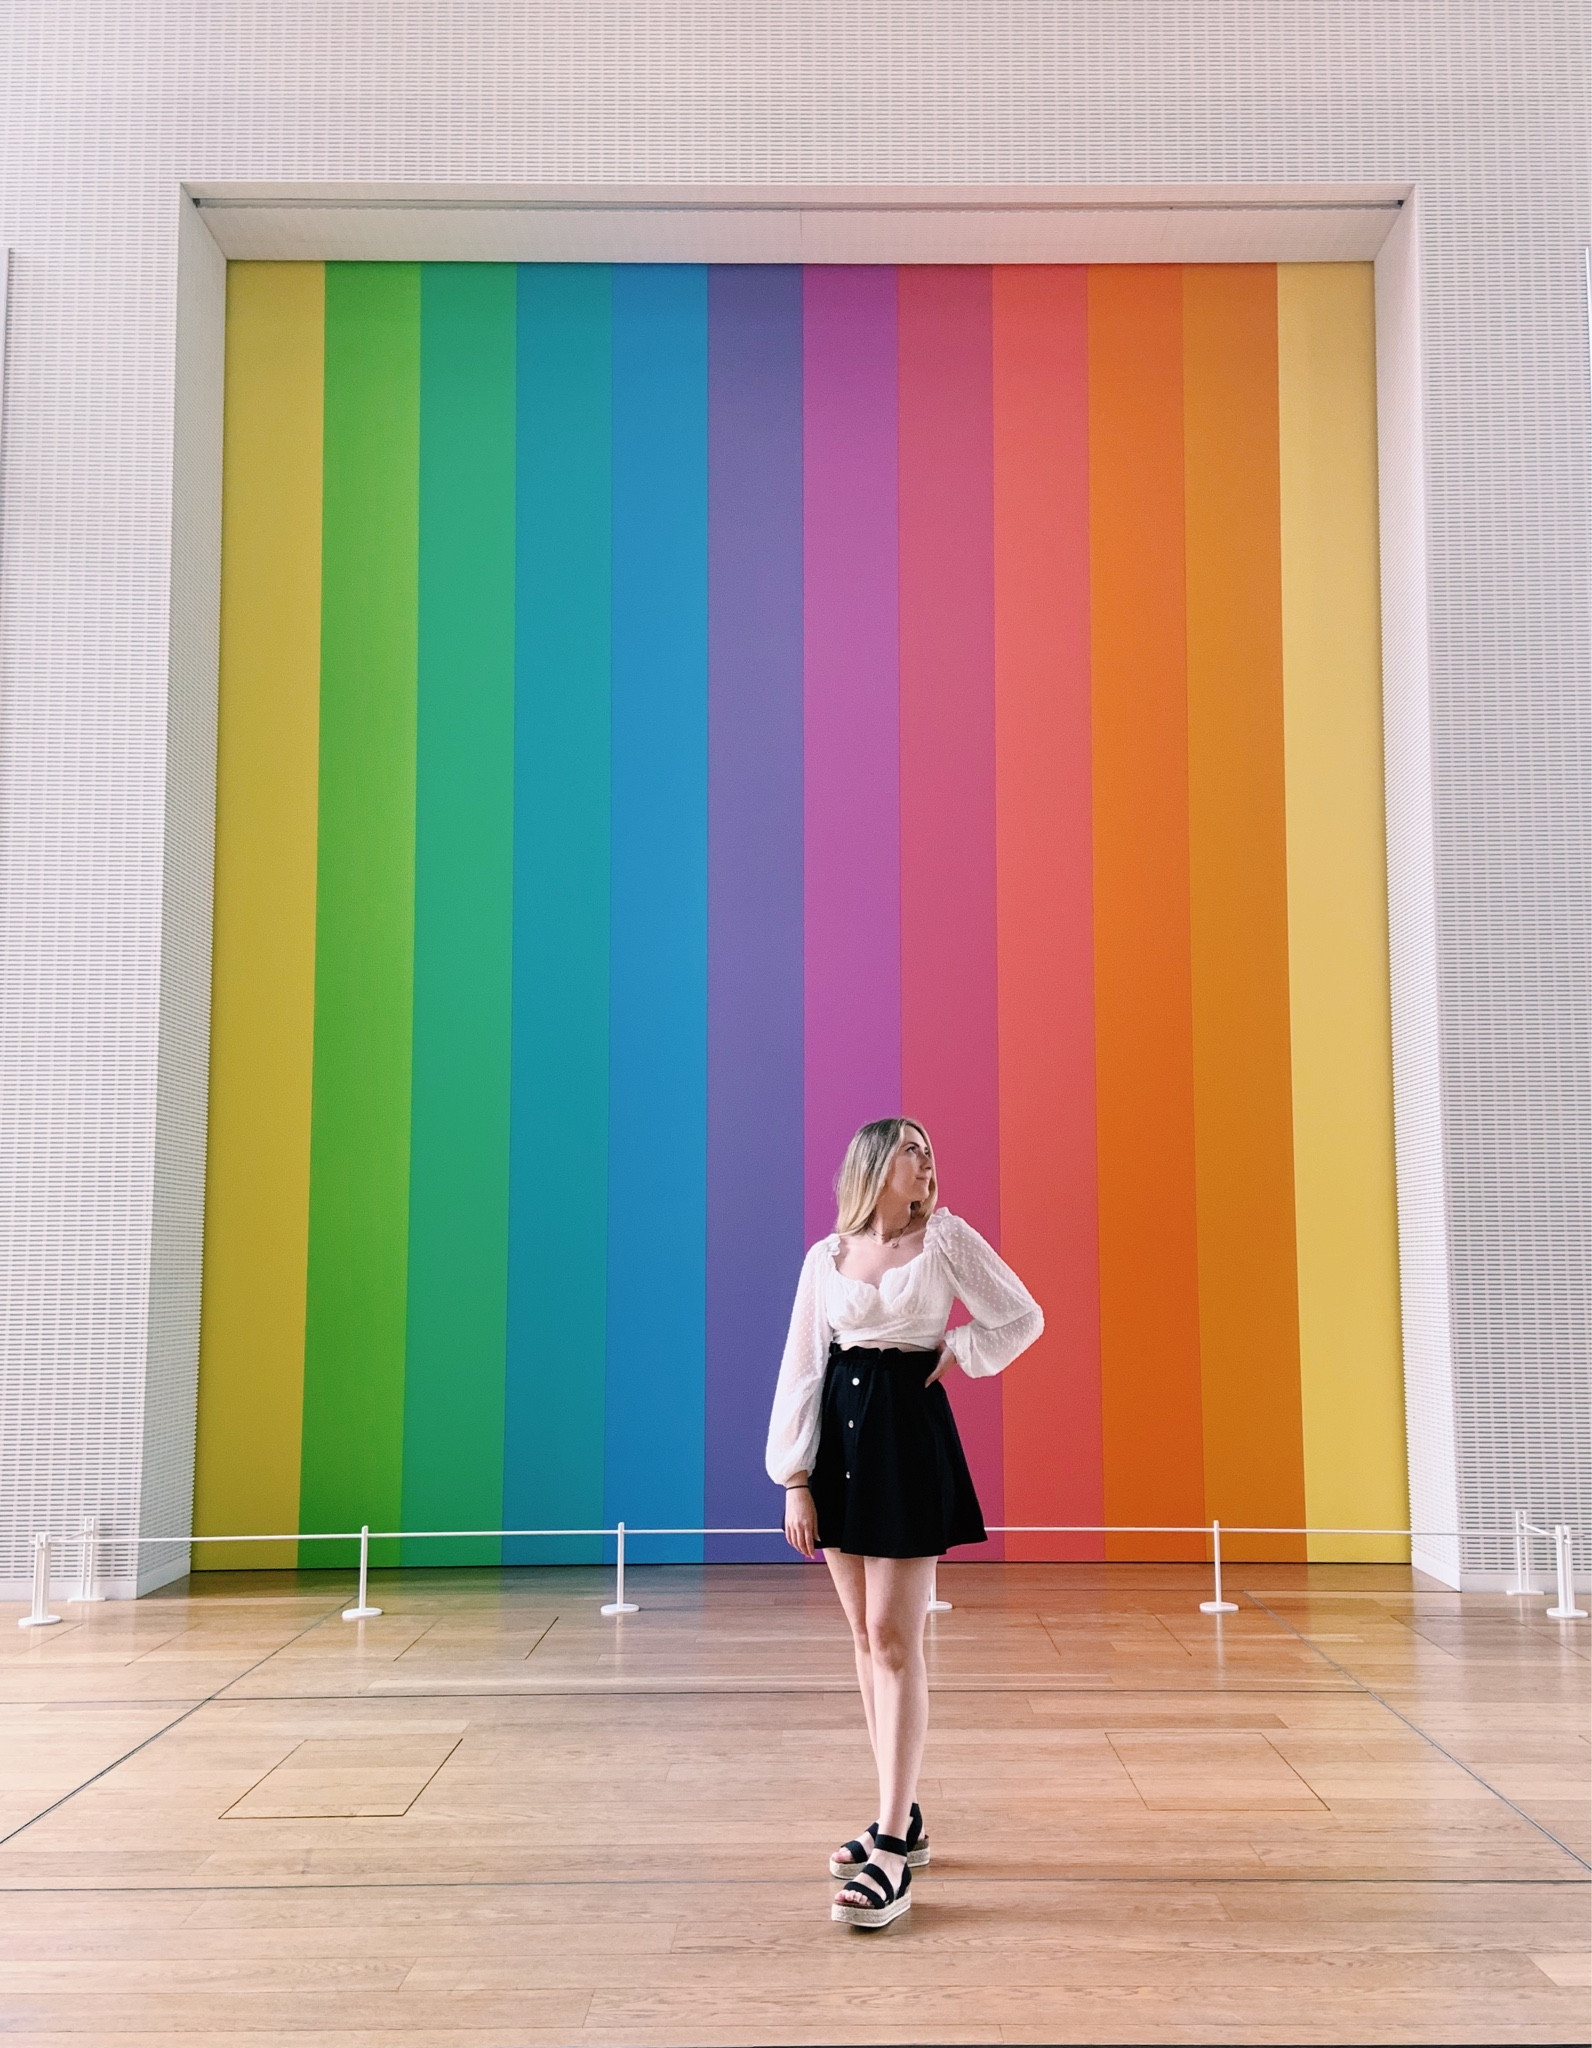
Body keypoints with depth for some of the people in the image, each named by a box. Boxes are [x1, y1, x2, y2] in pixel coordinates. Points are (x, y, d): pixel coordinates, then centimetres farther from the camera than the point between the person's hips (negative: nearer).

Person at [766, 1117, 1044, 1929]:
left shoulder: (947, 1237, -2)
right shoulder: (826, 1257, 5)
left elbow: (1022, 1318, 4)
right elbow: (802, 1368, 3)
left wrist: (956, 1352, -4)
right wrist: (794, 1480, -1)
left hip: (910, 1436, -4)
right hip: (840, 1437, 4)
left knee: (893, 1638, -9)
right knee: (866, 1639, 10)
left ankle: (894, 1858, -7)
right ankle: (902, 1818, 23)